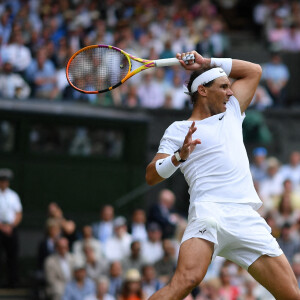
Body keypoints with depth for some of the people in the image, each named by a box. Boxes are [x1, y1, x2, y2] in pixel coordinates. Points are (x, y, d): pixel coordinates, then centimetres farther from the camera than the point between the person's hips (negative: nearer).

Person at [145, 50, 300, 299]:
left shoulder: (231, 113, 27)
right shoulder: (179, 130, 11)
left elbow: (254, 71, 36)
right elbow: (151, 176, 3)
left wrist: (207, 62, 26)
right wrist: (179, 156, -14)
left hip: (249, 220, 6)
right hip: (210, 212, -6)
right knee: (187, 280, -32)